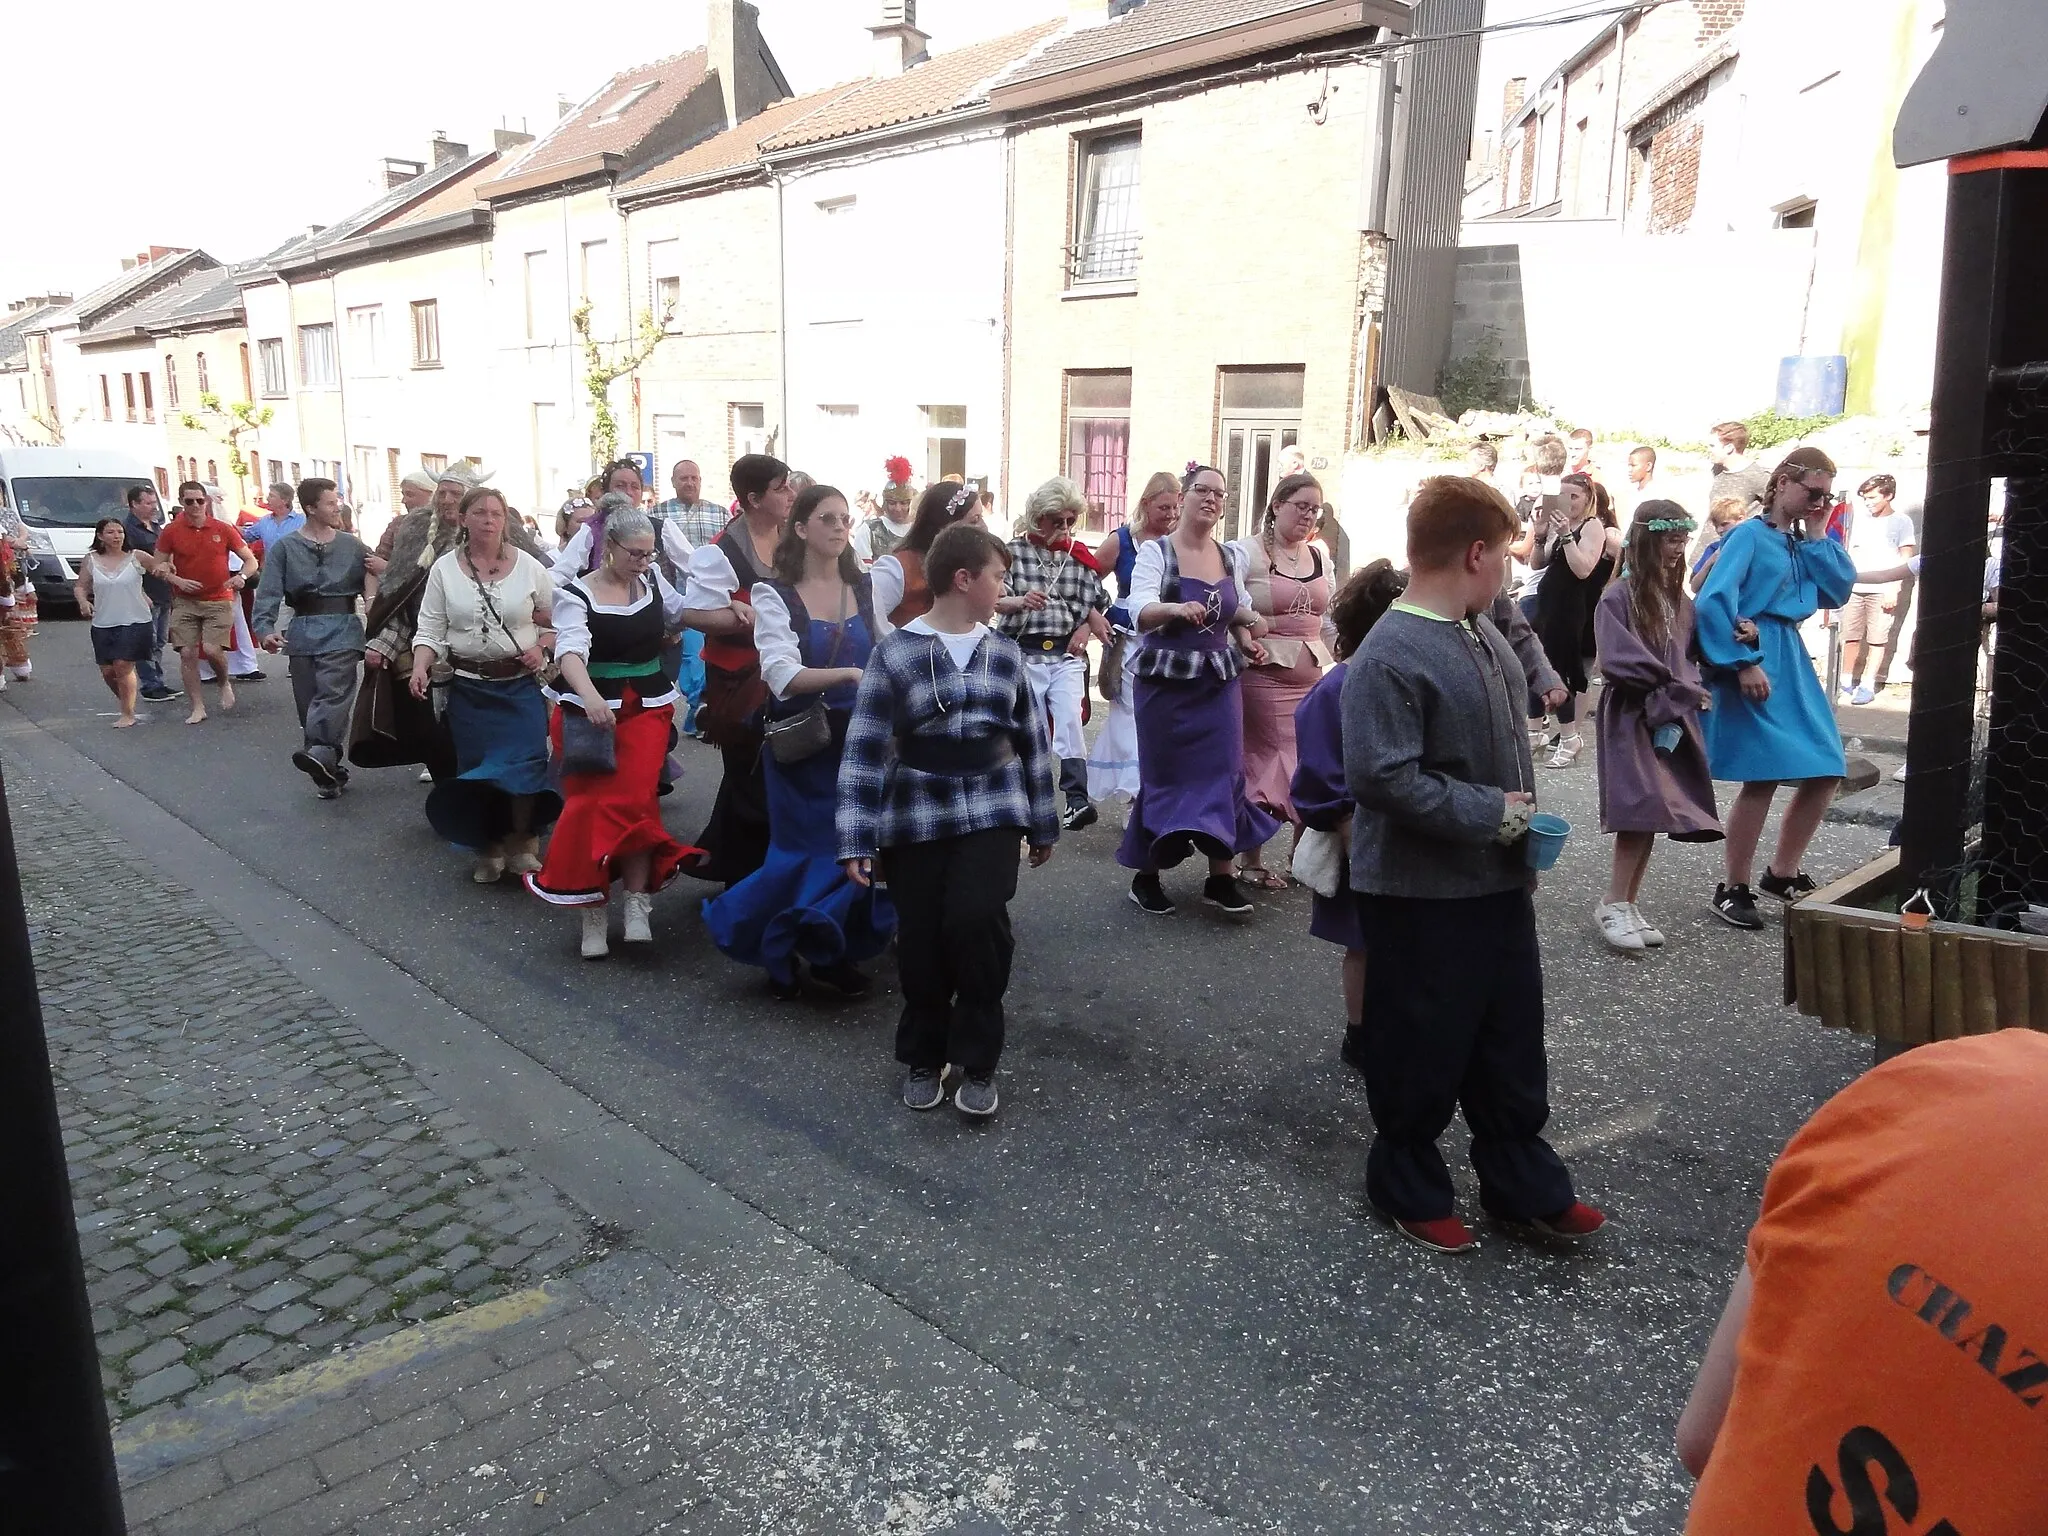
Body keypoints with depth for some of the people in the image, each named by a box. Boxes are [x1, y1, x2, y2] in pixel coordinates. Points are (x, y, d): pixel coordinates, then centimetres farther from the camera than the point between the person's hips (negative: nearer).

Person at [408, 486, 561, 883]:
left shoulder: (529, 567, -1)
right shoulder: (444, 569, 0)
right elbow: (430, 628, 0)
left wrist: (541, 647, -9)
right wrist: (421, 668, -15)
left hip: (521, 683, -1)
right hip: (468, 686, 1)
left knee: (524, 765, -8)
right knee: (476, 769, 6)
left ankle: (522, 844, 11)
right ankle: (489, 849, 23)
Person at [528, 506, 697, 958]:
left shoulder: (652, 579, 6)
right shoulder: (577, 594, -10)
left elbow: (680, 612, 27)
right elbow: (571, 650, -27)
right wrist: (591, 697, -46)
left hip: (647, 709, 3)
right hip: (589, 710, -3)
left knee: (634, 802, -9)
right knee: (592, 805, -5)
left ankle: (637, 906, -6)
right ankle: (594, 913, 3)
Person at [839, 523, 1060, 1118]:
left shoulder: (1004, 653, 7)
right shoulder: (895, 654, -5)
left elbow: (1032, 739, 14)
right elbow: (865, 749, -7)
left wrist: (1043, 823, 17)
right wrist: (856, 839, -11)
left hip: (992, 812, 2)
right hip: (916, 817, -1)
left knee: (979, 922, -14)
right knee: (921, 939, 5)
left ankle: (978, 1061, 5)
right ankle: (923, 1055, 28)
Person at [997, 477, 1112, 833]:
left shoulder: (1079, 555, 6)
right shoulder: (1014, 551, -2)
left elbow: (1096, 602, 12)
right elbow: (994, 600, -10)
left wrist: (1086, 629, -8)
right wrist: (1020, 601, -31)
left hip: (1067, 654, 1)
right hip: (1024, 653, -1)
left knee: (1069, 720, -14)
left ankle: (1077, 799, -17)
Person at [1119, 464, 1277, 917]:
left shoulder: (1231, 559, 7)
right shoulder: (1156, 552, -9)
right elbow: (1140, 613, -22)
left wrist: (1248, 639, 1)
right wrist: (1176, 609, -43)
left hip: (1219, 681, 4)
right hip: (1166, 681, -4)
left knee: (1222, 774, 1)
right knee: (1163, 776, 3)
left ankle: (1220, 876, 11)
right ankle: (1146, 876, 17)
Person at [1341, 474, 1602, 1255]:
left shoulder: (1483, 632, 6)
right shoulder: (1388, 658, -22)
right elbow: (1382, 777, -27)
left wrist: (1520, 818, 12)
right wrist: (1491, 813, -20)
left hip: (1500, 877, 9)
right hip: (1423, 892, -8)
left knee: (1512, 1040, 18)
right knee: (1423, 1047, 8)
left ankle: (1524, 1184, 34)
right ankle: (1409, 1187, 28)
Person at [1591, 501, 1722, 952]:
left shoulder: (1680, 601, 12)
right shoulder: (1618, 598, -9)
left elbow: (1689, 658, 15)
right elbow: (1620, 662, -16)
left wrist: (1686, 692, -7)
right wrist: (1681, 688, -10)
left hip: (1672, 717, 6)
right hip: (1631, 717, -6)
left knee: (1654, 813, 5)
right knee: (1642, 810, -13)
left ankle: (1628, 903, 12)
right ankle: (1614, 905, -4)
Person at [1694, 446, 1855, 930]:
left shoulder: (1803, 543, 18)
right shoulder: (1749, 535, -7)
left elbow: (1839, 592, 9)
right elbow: (1713, 600, -18)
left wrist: (1818, 535, 4)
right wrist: (1744, 663, -21)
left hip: (1793, 663, 8)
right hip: (1754, 662, -8)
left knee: (1825, 772, 8)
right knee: (1762, 777, -8)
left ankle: (1782, 873, 23)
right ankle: (1733, 889, 4)